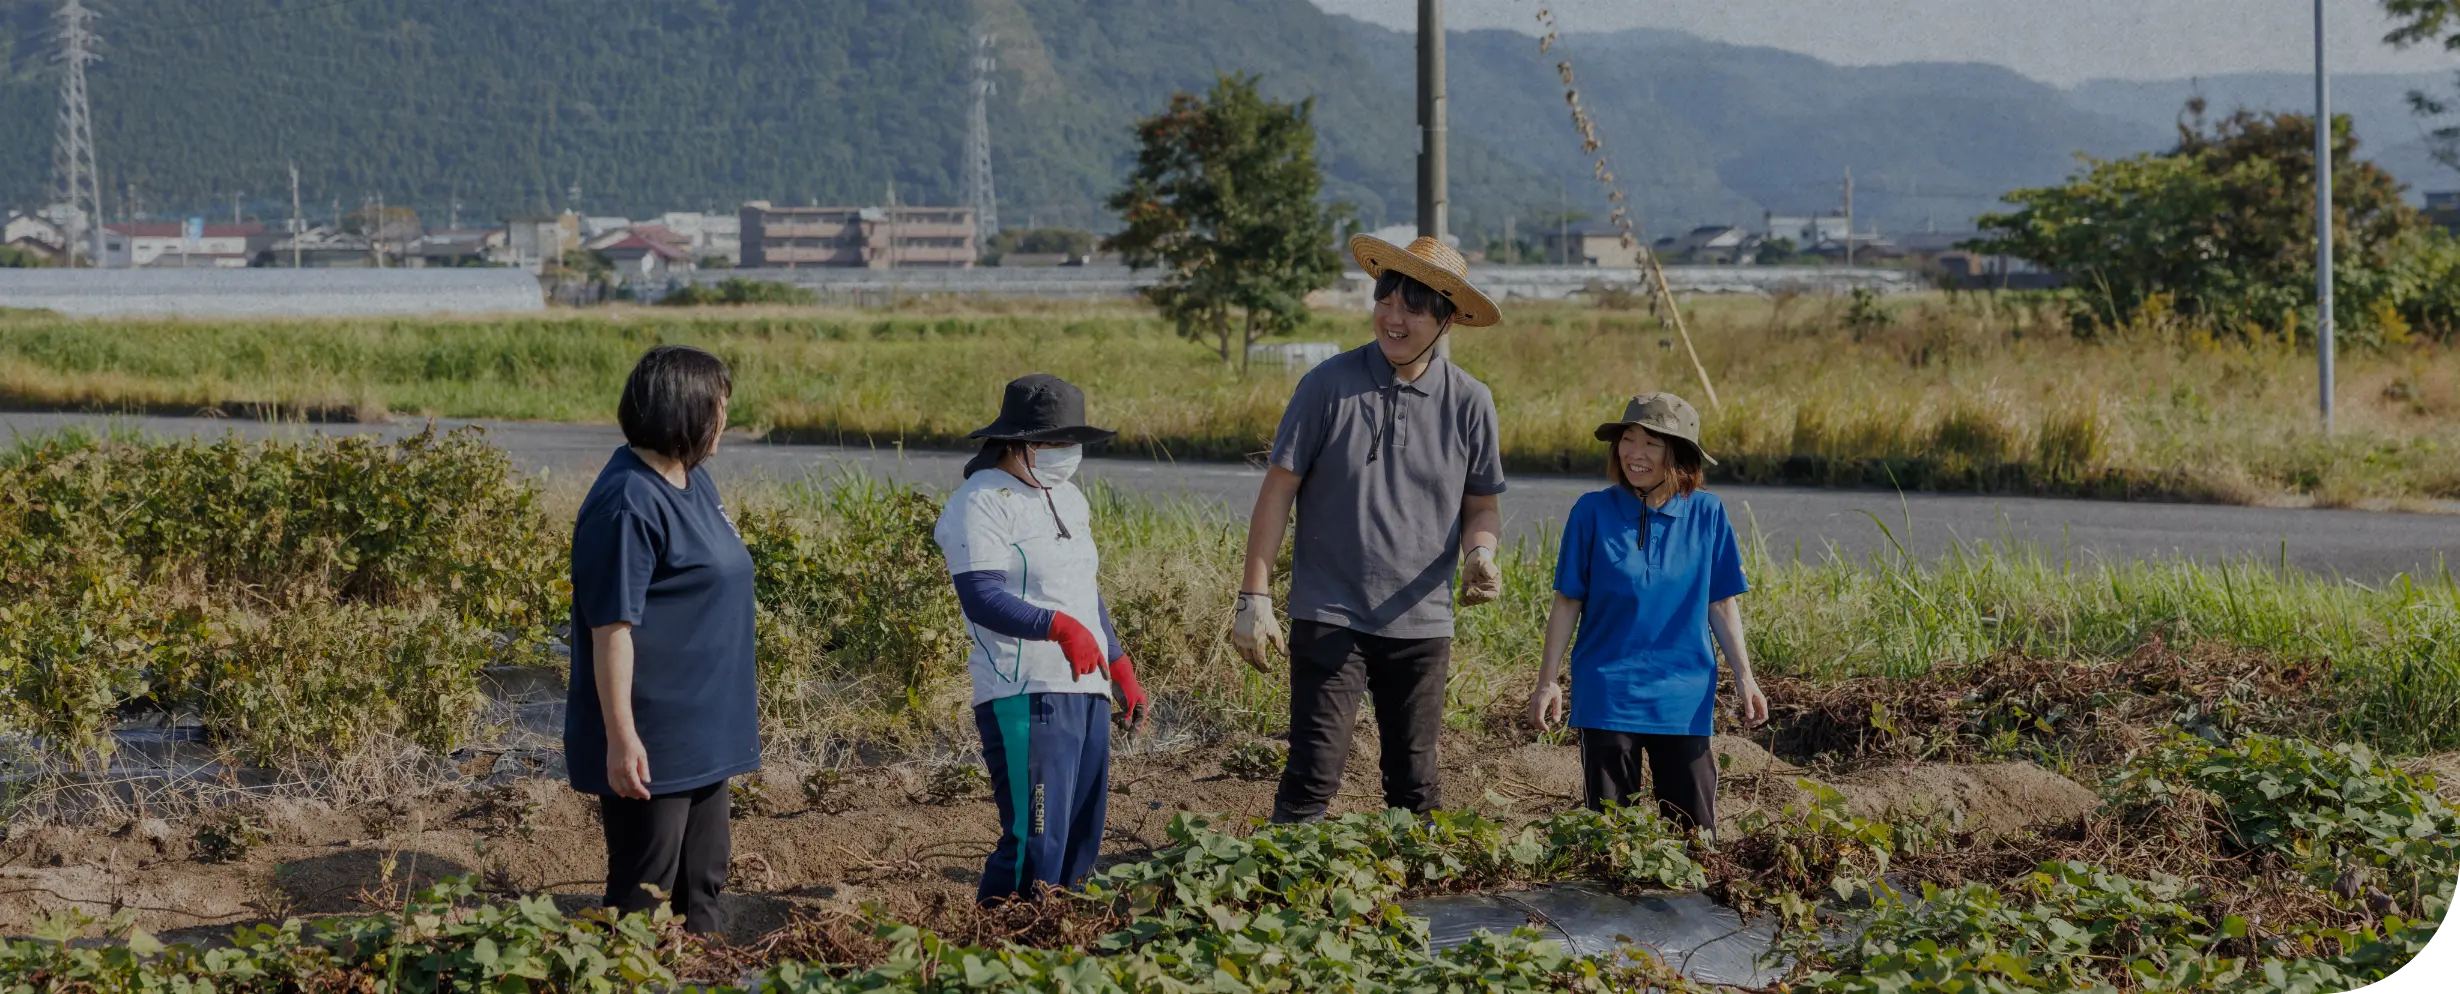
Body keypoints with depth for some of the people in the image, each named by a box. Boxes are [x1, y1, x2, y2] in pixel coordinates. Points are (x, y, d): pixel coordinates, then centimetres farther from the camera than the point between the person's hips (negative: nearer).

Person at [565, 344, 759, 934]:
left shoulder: (693, 483, 10)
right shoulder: (629, 504, -20)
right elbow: (612, 627, -22)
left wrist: (735, 714, 24)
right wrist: (621, 738, -24)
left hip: (703, 736, 10)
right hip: (652, 744, -10)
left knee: (700, 885, 17)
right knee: (644, 895, -1)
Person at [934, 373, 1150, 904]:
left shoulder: (1068, 498, 20)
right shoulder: (981, 503, -9)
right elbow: (981, 599, -20)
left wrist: (1121, 669, 25)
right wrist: (1058, 626, -30)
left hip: (1087, 691, 9)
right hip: (1025, 697, -9)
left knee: (1081, 844, 10)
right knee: (1037, 845, -15)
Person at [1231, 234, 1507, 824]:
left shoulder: (1470, 403, 1)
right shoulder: (1330, 385, -6)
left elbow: (1482, 505, 13)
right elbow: (1279, 489, -2)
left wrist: (1480, 554, -11)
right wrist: (1255, 599, -6)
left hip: (1422, 621, 3)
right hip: (1330, 616, -3)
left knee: (1415, 787, 9)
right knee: (1314, 774, -10)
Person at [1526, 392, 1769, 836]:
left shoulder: (1707, 515, -1)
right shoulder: (1592, 512, -5)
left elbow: (1721, 604, 6)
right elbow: (1567, 601, 1)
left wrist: (1744, 677, 2)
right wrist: (1547, 682, -1)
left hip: (1684, 697, 1)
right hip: (1606, 695, -1)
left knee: (1695, 832, 4)